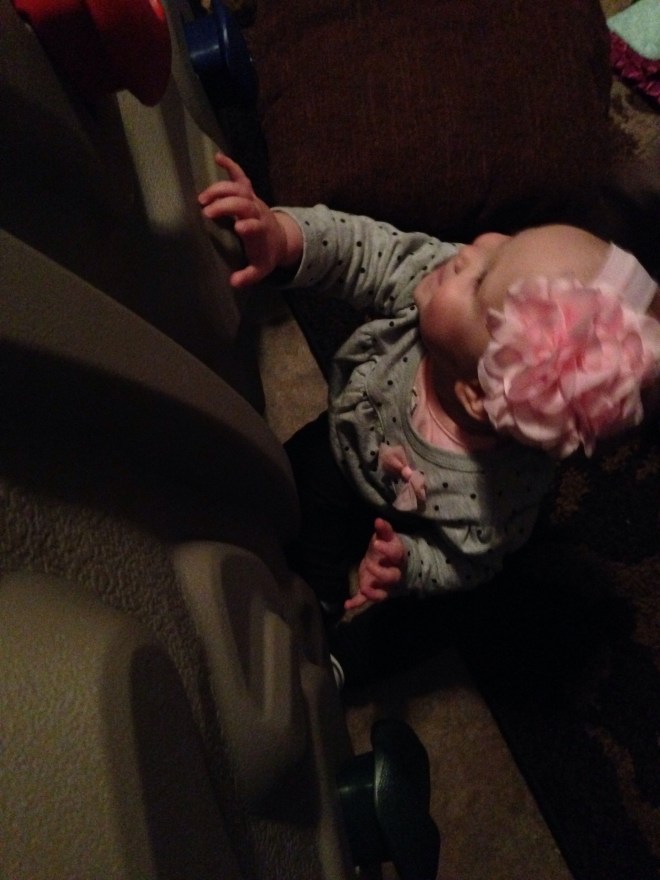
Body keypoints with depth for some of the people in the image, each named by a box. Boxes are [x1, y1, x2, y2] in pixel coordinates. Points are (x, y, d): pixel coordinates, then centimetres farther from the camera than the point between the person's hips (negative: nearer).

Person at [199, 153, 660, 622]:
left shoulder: (500, 493, -43)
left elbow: (468, 564, -24)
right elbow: (370, 251, -30)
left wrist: (407, 563, -41)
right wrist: (281, 235, -47)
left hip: (384, 525, -3)